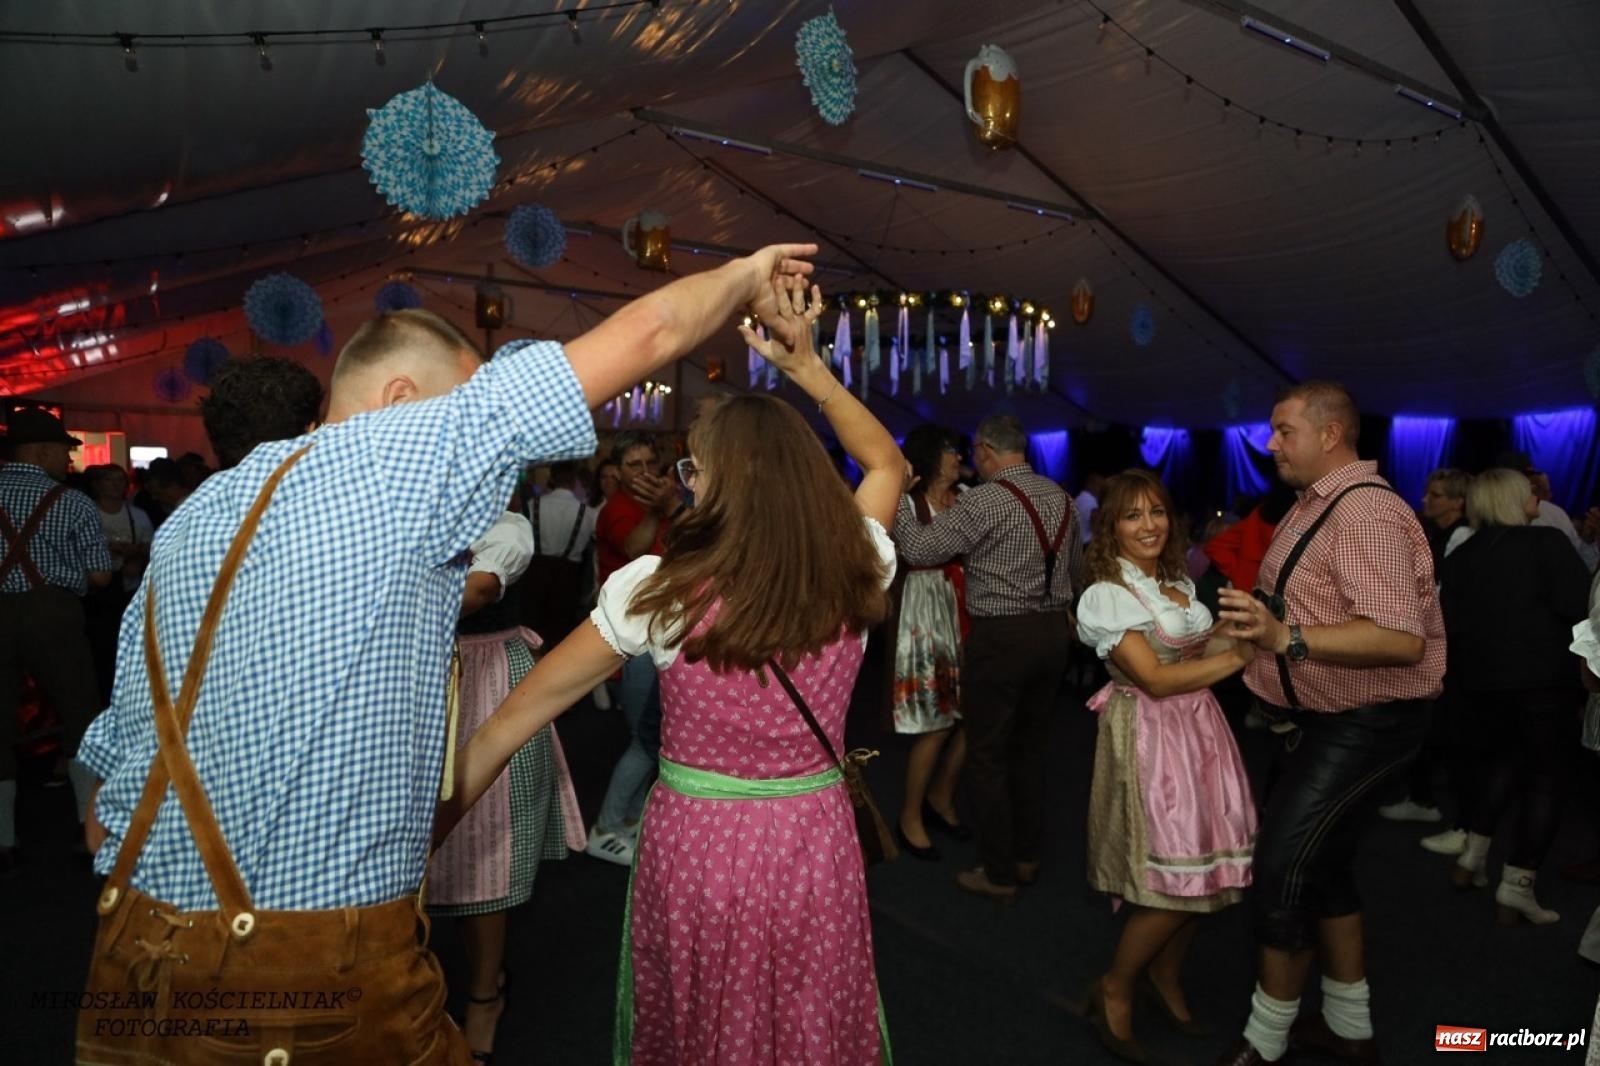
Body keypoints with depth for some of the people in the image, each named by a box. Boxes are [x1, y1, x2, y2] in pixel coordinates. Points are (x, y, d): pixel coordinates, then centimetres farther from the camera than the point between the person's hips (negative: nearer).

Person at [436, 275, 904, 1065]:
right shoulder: (852, 575, -8)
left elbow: (513, 723, -9)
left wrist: (420, 840, 0)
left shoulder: (657, 588, -14)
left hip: (692, 845, -1)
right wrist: (805, 365, 9)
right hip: (814, 847, 2)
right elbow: (886, 460, 13)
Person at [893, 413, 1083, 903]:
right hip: (1054, 630, 8)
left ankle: (1000, 874, 12)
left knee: (988, 757, 4)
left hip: (1001, 636, -7)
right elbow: (1075, 568, 17)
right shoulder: (1060, 497, 7)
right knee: (1030, 749, 18)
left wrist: (896, 495, -7)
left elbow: (920, 549, -18)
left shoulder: (985, 500, -16)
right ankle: (1026, 856, 30)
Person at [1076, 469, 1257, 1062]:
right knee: (1176, 879, -6)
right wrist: (1237, 656, -15)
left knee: (1206, 868, 9)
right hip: (1150, 735, -7)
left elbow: (1198, 653, 12)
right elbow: (1155, 679, -17)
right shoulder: (1108, 594, -12)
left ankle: (1164, 975, 31)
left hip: (1200, 726, 7)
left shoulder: (1180, 583, 12)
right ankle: (1115, 989, 15)